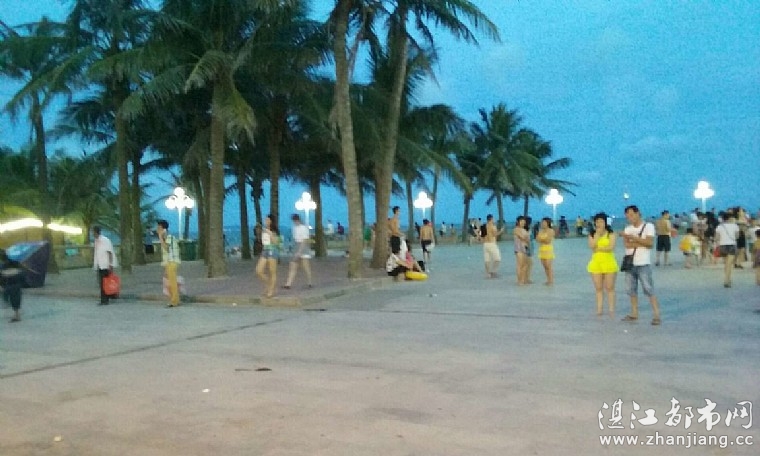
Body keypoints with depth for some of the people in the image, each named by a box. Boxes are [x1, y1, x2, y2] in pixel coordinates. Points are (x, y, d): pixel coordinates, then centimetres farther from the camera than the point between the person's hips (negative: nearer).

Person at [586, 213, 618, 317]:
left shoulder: (611, 234, -1)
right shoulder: (592, 234, 8)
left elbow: (611, 247, -14)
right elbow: (591, 246, -9)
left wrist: (598, 248, -8)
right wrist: (597, 234, -10)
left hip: (609, 263, -3)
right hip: (596, 263, 3)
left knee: (609, 288, 0)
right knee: (598, 288, 7)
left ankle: (611, 309, 5)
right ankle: (599, 309, 11)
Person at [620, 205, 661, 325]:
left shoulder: (648, 226, -2)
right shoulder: (628, 229, 11)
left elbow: (649, 242, -16)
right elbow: (626, 244, -4)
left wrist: (633, 238, -17)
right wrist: (642, 243, -11)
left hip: (643, 264, -5)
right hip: (630, 264, 5)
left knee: (649, 289, -7)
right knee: (632, 290, 9)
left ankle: (656, 315, -5)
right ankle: (634, 314, 18)